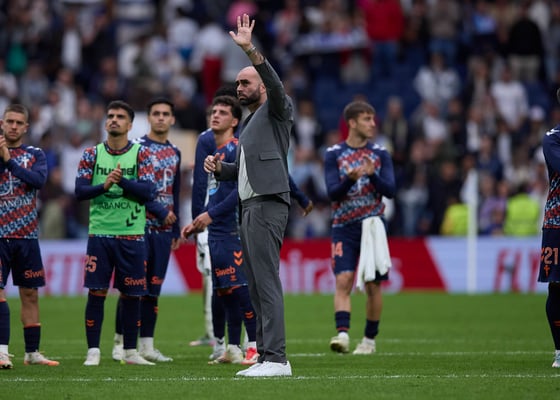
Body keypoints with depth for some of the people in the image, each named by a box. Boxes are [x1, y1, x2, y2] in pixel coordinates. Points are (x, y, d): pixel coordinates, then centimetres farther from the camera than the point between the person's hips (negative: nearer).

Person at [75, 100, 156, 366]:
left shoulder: (141, 154, 4)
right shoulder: (92, 154, 7)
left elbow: (149, 192, -6)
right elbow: (80, 191, 0)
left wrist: (122, 182, -19)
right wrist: (104, 186, -17)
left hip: (132, 236, 0)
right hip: (100, 233, 0)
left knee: (131, 294, 4)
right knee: (96, 292, -4)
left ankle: (130, 351, 14)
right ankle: (93, 351, 1)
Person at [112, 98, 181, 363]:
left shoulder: (174, 153, 16)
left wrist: (176, 230, 16)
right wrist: (161, 212, -12)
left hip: (163, 230, 6)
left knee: (153, 288, 6)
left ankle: (146, 345, 9)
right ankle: (120, 343, -2)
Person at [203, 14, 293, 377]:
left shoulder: (277, 110, 1)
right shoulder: (250, 124, 26)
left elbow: (275, 85, -22)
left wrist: (250, 50, -31)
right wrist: (219, 168, 10)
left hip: (268, 204, -10)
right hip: (251, 206, 10)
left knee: (267, 281, -15)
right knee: (257, 285, 7)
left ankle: (277, 359, -19)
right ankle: (266, 357, 7)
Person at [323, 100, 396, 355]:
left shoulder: (380, 154, 5)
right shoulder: (334, 154, 1)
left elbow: (390, 191, -3)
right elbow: (332, 192, -8)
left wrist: (372, 175, -21)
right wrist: (350, 179, -28)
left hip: (372, 227, 1)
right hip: (344, 228, -1)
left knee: (373, 286, 3)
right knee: (343, 281, -15)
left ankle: (370, 339, 14)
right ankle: (342, 334, -25)